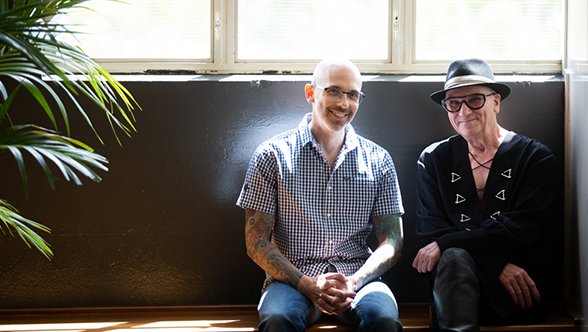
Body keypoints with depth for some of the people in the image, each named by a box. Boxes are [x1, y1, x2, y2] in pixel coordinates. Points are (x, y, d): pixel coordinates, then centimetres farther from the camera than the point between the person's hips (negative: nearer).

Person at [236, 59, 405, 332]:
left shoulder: (378, 160, 13)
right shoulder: (272, 155, 6)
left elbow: (391, 240, 9)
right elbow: (257, 242, 2)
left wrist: (354, 281, -12)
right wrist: (306, 284, -14)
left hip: (358, 276, 2)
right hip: (292, 278, -2)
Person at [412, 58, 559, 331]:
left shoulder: (535, 157, 6)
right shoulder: (434, 159, 13)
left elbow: (520, 231, -7)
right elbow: (431, 230, 2)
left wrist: (445, 244, -15)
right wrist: (498, 265, -13)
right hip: (450, 281, 2)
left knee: (452, 256, -34)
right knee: (454, 258, -35)